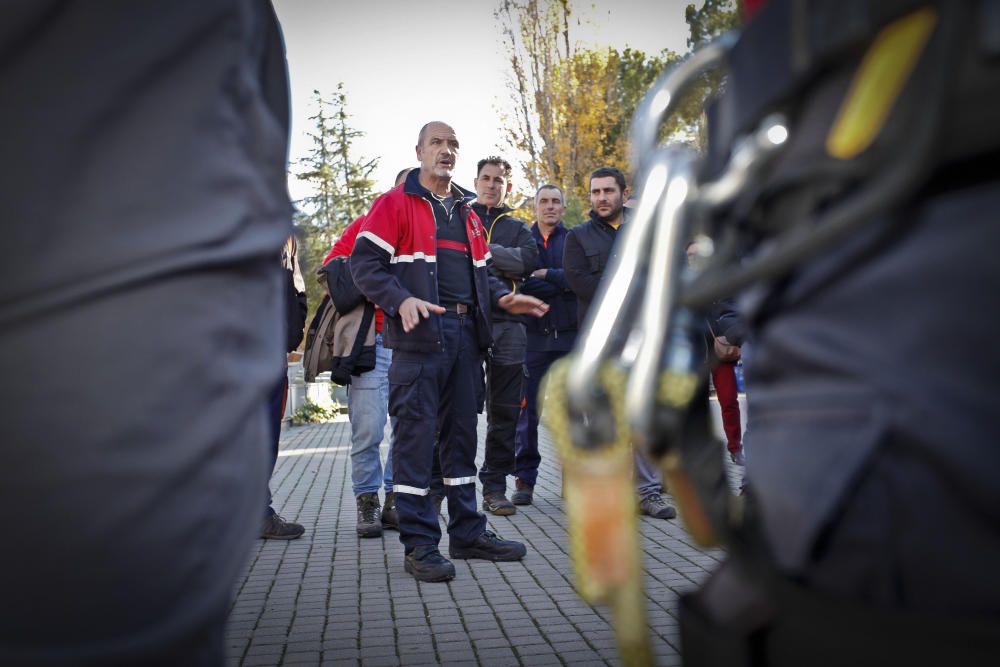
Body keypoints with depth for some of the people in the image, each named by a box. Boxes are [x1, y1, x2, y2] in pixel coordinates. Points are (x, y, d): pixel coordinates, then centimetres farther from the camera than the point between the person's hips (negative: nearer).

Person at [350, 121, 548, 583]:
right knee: (416, 434, -6)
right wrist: (401, 301, -23)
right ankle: (419, 544, 1)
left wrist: (501, 298, 7)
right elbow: (365, 263, -7)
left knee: (462, 432, 11)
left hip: (466, 333, 7)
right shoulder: (395, 203, 1)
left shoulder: (467, 211, 22)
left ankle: (467, 531, 20)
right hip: (420, 335, -7)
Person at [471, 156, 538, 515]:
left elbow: (527, 261, -2)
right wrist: (501, 265, -9)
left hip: (507, 325, 3)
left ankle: (495, 486, 13)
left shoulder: (517, 227, 19)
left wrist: (483, 251, -8)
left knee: (504, 412, 5)